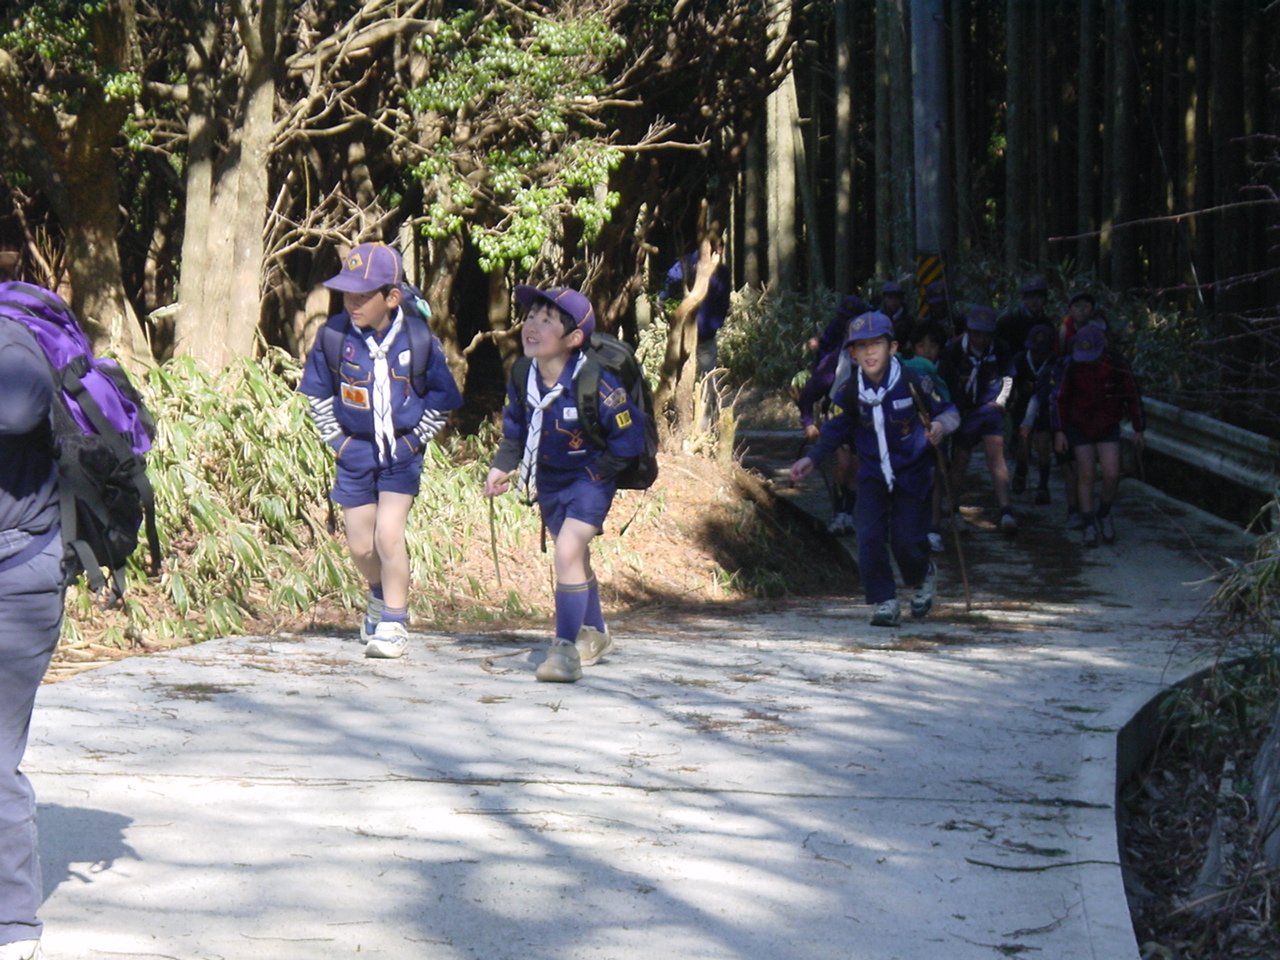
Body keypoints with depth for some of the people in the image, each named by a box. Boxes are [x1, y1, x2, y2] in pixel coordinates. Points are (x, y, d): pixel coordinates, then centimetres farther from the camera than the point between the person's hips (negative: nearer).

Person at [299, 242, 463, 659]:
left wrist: (413, 440, -7)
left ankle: (393, 624, -1)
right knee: (360, 544, 8)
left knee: (388, 534, -16)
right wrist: (337, 439, 0)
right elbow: (318, 393, 5)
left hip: (401, 454, -3)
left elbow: (441, 399, -2)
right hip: (355, 450, 3)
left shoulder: (417, 340, -15)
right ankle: (381, 595, 40)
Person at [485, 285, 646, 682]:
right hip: (547, 481, 7)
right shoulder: (523, 378, -10)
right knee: (574, 556, 21)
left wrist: (593, 473, -17)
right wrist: (502, 467, 3)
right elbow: (515, 428, 11)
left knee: (568, 551, -22)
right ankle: (594, 634, 42)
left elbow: (629, 437, -21)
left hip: (589, 481, -7)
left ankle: (566, 649, -14)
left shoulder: (595, 383, -28)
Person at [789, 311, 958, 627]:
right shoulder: (852, 391, -8)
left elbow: (949, 412, -7)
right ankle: (885, 602, 4)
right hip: (873, 474, 3)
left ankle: (923, 577, 28)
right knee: (870, 539, -9)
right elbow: (835, 430, 5)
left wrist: (939, 425, -30)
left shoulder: (913, 382, -18)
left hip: (912, 473, -3)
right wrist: (812, 459, -8)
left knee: (906, 541, -5)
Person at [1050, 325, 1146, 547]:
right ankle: (1088, 526, 4)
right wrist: (1059, 431, -2)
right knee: (1085, 476, -3)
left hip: (1108, 428, 0)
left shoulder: (1117, 366, -12)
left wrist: (1138, 430, 2)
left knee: (1111, 476, -10)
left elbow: (1132, 397, 0)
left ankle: (1104, 514, 17)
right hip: (1080, 427, 0)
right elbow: (1060, 399, 2)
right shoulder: (1072, 368, -10)